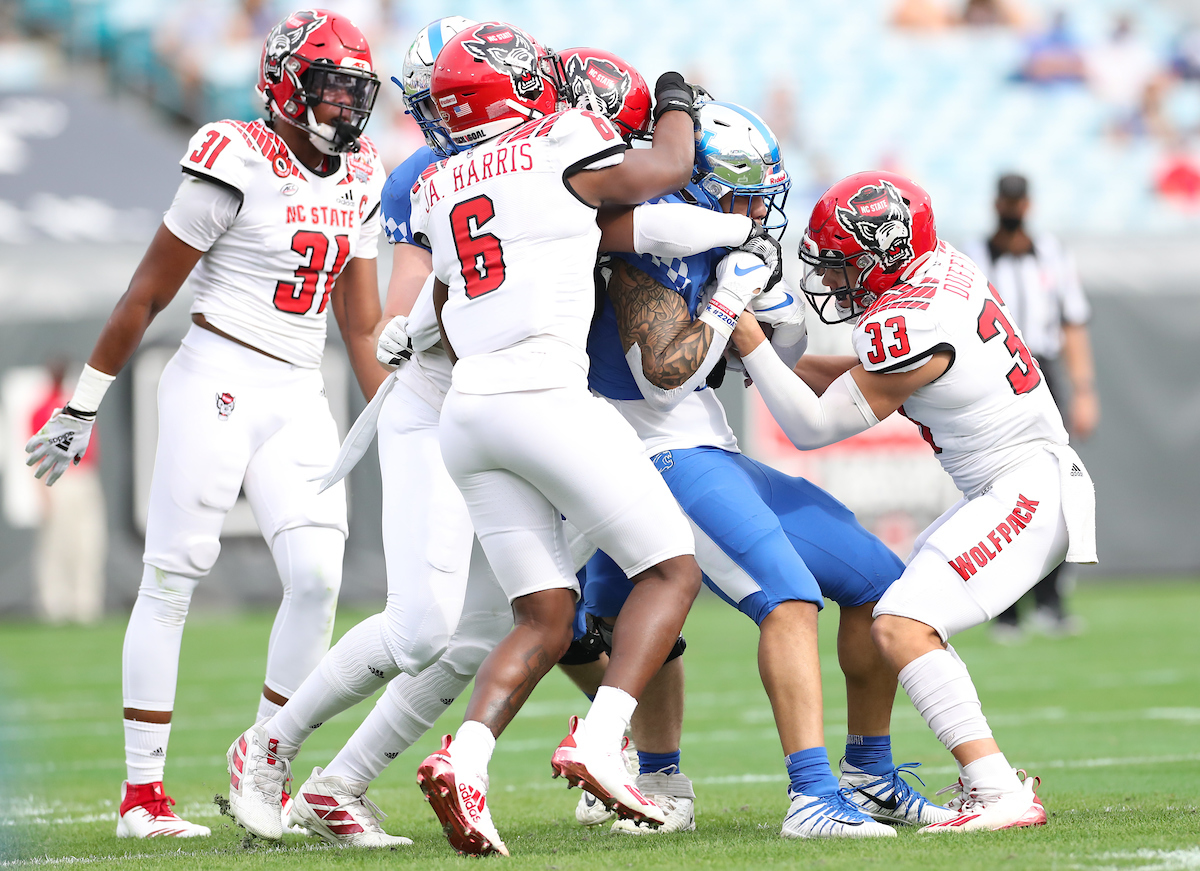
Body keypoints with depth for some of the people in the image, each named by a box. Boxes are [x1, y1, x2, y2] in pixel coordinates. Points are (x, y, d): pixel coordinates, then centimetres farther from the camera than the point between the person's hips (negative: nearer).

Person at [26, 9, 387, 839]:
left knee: (317, 577, -8)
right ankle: (142, 793, 0)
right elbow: (147, 295, -6)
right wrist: (83, 406, -3)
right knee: (173, 577, -3)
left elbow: (361, 318, 18)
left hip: (300, 398, 6)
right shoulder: (239, 168, -11)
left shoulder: (358, 180, 10)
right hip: (217, 381, -6)